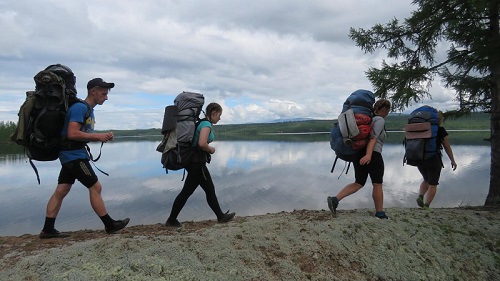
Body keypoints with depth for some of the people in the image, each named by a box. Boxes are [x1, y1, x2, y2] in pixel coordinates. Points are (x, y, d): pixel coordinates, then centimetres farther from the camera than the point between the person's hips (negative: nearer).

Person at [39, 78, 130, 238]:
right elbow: (72, 134, -24)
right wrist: (98, 136, -17)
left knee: (61, 191, 10)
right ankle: (109, 225, 5)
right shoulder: (80, 107, -16)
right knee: (95, 187, -4)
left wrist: (102, 136, 4)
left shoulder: (88, 109, 15)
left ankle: (47, 230, 16)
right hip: (74, 155, -10)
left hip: (72, 155, 10)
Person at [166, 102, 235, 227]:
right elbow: (202, 143, -30)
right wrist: (211, 149, -11)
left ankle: (221, 216, 25)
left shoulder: (202, 122, 13)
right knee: (187, 191, 1)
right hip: (197, 163, -10)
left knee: (210, 190, 15)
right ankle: (171, 220, 15)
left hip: (195, 162, 10)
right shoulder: (206, 124, -15)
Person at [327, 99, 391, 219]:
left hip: (359, 154, 8)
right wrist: (368, 155, -30)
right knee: (377, 184, 5)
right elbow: (373, 138, -20)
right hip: (373, 155, -8)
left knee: (359, 183, 10)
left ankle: (335, 199, -4)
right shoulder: (380, 120, -7)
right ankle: (379, 213, 16)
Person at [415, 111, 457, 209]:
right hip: (433, 160, -4)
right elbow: (447, 147, -1)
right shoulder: (440, 130, -5)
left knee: (426, 180, 24)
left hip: (420, 159, 4)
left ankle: (420, 197, 3)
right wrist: (453, 160, 9)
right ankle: (426, 206, 3)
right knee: (433, 184, 8)